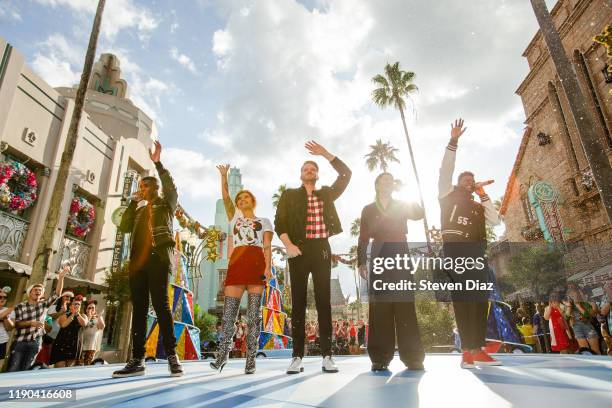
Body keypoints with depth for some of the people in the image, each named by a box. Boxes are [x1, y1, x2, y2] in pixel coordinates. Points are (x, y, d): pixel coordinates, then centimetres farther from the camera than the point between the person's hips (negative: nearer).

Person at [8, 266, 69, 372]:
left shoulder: (44, 304, 4)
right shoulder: (20, 306, -1)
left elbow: (57, 293, -10)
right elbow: (17, 324, -7)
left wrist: (61, 277, -22)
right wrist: (31, 323, -25)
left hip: (35, 343, 2)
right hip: (20, 342, -2)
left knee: (24, 370, 8)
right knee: (12, 370, -2)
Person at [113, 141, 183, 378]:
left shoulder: (166, 204, 12)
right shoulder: (139, 210, 28)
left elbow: (171, 188, -8)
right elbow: (124, 227, 15)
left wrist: (158, 163, -13)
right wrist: (133, 202, 12)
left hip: (158, 258, -6)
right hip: (138, 261, 6)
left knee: (161, 305, -12)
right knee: (139, 308, 1)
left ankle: (172, 357, -11)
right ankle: (137, 360, 2)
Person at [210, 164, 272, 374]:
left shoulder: (264, 221, 19)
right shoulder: (234, 217, 25)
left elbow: (267, 246, 6)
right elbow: (225, 196, 13)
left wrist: (268, 267, -8)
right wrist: (223, 175, 6)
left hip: (257, 264, -1)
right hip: (237, 263, 2)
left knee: (254, 314, -3)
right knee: (229, 313, -3)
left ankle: (250, 361, 1)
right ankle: (222, 356, 10)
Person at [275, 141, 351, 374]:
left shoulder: (327, 194, 17)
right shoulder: (289, 195, 11)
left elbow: (346, 174, 10)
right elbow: (279, 222, 3)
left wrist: (324, 153, 6)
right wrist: (288, 245, -13)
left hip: (321, 249, 1)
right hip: (299, 250, -1)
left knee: (323, 301, -1)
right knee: (298, 302, -1)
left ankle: (327, 356, 2)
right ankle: (297, 357, 1)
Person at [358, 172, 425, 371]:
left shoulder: (403, 205, 17)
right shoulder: (368, 210, 15)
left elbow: (419, 214, -4)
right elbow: (363, 238, 9)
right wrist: (361, 263, -1)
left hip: (400, 256, 1)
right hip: (379, 258, -1)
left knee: (405, 305, -4)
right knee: (380, 306, -5)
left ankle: (412, 356, 0)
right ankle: (380, 357, -2)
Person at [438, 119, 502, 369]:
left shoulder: (478, 207, 29)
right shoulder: (448, 194, 18)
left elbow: (495, 222, 13)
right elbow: (446, 169, 6)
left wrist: (483, 195, 13)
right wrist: (453, 141, 1)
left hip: (476, 253, 6)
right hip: (454, 251, -5)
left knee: (480, 301, -1)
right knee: (462, 300, -11)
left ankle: (476, 350, 3)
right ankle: (468, 351, -12)